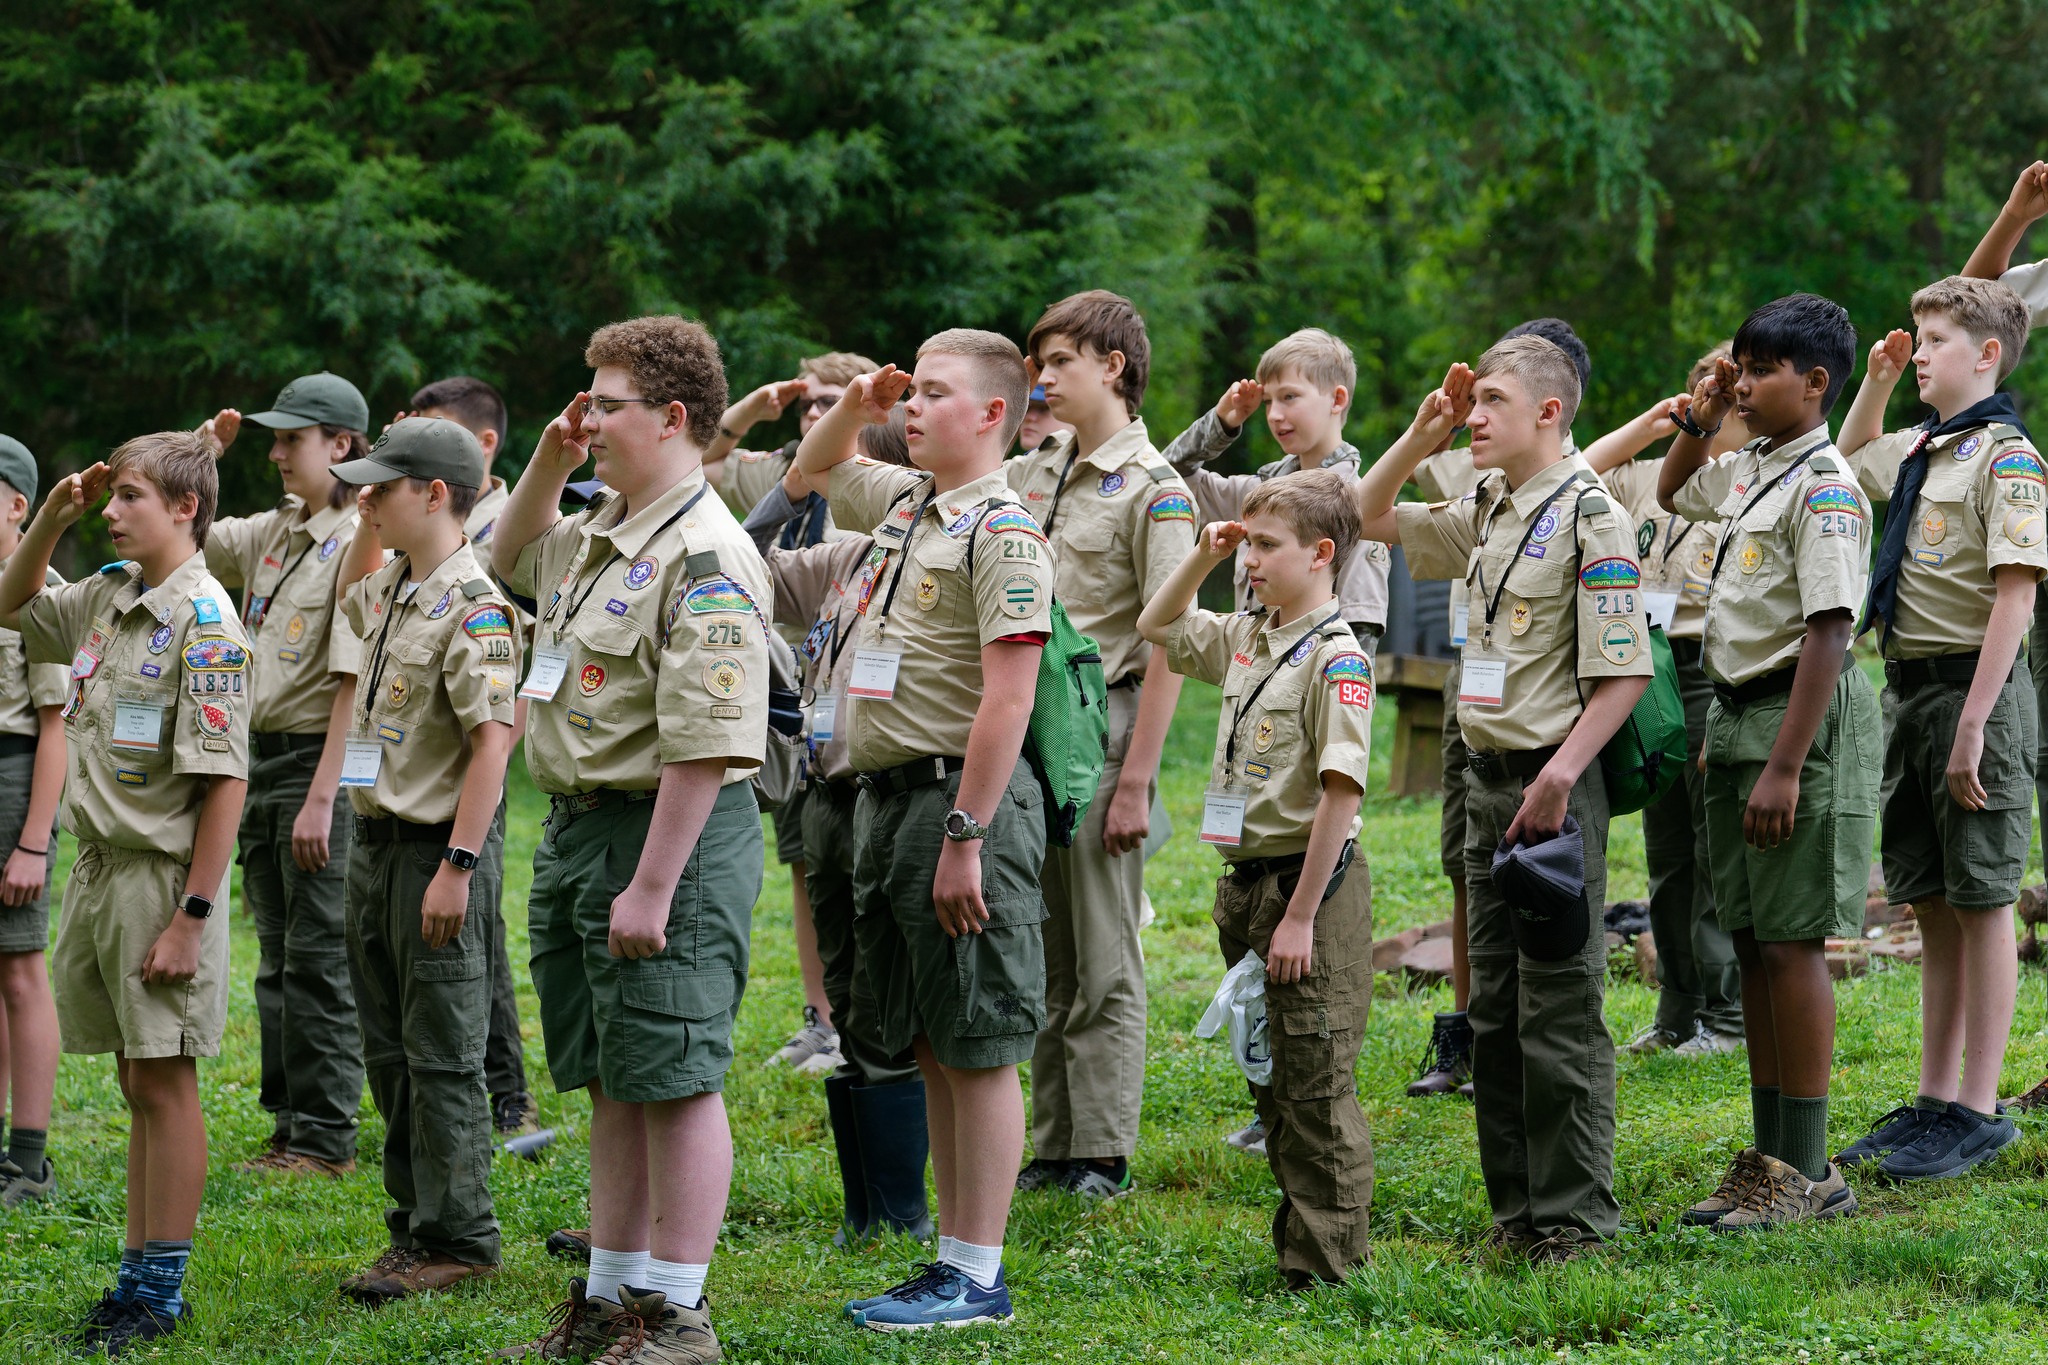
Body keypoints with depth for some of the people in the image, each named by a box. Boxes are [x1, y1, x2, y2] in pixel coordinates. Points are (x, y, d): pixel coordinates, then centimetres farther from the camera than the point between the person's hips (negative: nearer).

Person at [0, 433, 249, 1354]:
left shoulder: (203, 621, -14)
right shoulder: (105, 599, 9)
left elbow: (224, 783, -17)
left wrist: (190, 917, -20)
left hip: (162, 873, -8)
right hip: (98, 866, 8)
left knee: (163, 1081, -1)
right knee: (136, 1085, 13)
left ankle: (162, 1289, 5)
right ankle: (138, 1275, 19)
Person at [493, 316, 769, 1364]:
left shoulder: (705, 555, -18)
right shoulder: (597, 533, 12)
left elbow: (706, 745, -23)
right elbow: (511, 557, 35)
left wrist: (652, 886, -25)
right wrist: (547, 462, 16)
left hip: (668, 836, -10)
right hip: (578, 828, 10)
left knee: (674, 1081, -2)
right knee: (611, 1083, 16)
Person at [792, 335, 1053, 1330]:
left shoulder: (1002, 533, -12)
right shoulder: (901, 503, 15)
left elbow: (1008, 698, -19)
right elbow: (815, 467, 37)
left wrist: (965, 836, -22)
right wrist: (854, 406, 15)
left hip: (962, 797, -9)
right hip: (885, 796, 9)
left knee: (978, 1050, -4)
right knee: (931, 1052, 12)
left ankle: (978, 1275, -1)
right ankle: (949, 1259, 18)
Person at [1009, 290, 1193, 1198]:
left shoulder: (1152, 489, -10)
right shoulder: (1036, 474, 11)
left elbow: (1167, 646, -13)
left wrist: (1136, 780, -16)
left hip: (1101, 723, -7)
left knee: (1102, 961, -1)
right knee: (1044, 956, 11)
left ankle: (1104, 1155, 5)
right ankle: (1053, 1146, 17)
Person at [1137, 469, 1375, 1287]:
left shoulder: (1336, 657, -16)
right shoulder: (1245, 637, 10)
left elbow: (1341, 792, -20)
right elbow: (1157, 627, 29)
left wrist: (1300, 914, -21)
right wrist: (1202, 558, 12)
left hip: (1311, 881, -9)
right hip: (1246, 876, 9)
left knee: (1315, 1080, -3)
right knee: (1268, 1074, 14)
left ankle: (1326, 1257, 3)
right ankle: (1298, 1239, 22)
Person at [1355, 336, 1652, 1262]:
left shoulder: (1587, 517, -12)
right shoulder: (1490, 513, 13)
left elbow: (1623, 675, -16)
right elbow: (1368, 517, 27)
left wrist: (1557, 781, -23)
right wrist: (1423, 433, 12)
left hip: (1554, 784, -9)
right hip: (1488, 774, 9)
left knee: (1559, 1013, -5)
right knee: (1493, 1011, 11)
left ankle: (1574, 1216, 0)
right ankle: (1517, 1210, 18)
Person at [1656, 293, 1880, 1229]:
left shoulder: (1824, 487, -16)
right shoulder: (1747, 469, 11)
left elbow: (1827, 633, -21)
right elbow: (1672, 494, 35)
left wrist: (1785, 767, -25)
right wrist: (1698, 422, 17)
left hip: (1803, 717, -9)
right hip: (1737, 712, 9)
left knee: (1791, 941, -6)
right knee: (1750, 941, 11)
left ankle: (1808, 1169, -1)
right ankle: (1772, 1154, 18)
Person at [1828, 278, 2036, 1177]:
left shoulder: (2006, 457, -12)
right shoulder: (1918, 451, 14)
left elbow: (2016, 595, -19)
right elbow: (1848, 461, 39)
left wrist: (1973, 723, -23)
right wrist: (1876, 383, 22)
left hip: (1974, 688, -8)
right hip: (1911, 689, 8)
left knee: (1982, 902, -2)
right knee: (1932, 907, 12)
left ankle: (1979, 1112, 2)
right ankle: (1935, 1101, 19)